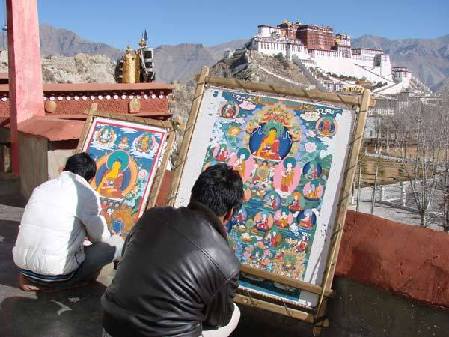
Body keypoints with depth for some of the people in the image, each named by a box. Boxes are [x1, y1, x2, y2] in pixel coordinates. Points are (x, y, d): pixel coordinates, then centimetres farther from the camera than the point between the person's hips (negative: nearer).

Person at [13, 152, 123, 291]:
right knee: (117, 243, 4)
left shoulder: (42, 187, 10)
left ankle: (31, 278, 13)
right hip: (56, 273, -7)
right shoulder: (87, 194, -7)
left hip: (22, 266, 7)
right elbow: (101, 237, 2)